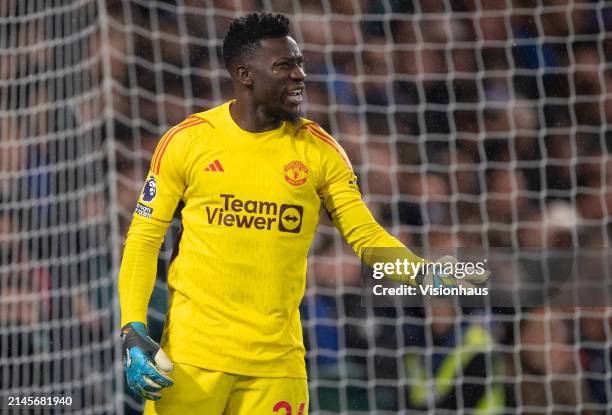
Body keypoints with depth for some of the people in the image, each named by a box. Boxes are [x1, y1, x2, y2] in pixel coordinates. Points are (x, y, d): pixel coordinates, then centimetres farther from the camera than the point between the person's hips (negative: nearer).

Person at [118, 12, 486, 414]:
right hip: (191, 354, -1)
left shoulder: (318, 149, 4)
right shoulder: (186, 141, 0)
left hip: (277, 362, 1)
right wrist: (134, 331, -9)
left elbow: (365, 235, 2)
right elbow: (144, 240, 2)